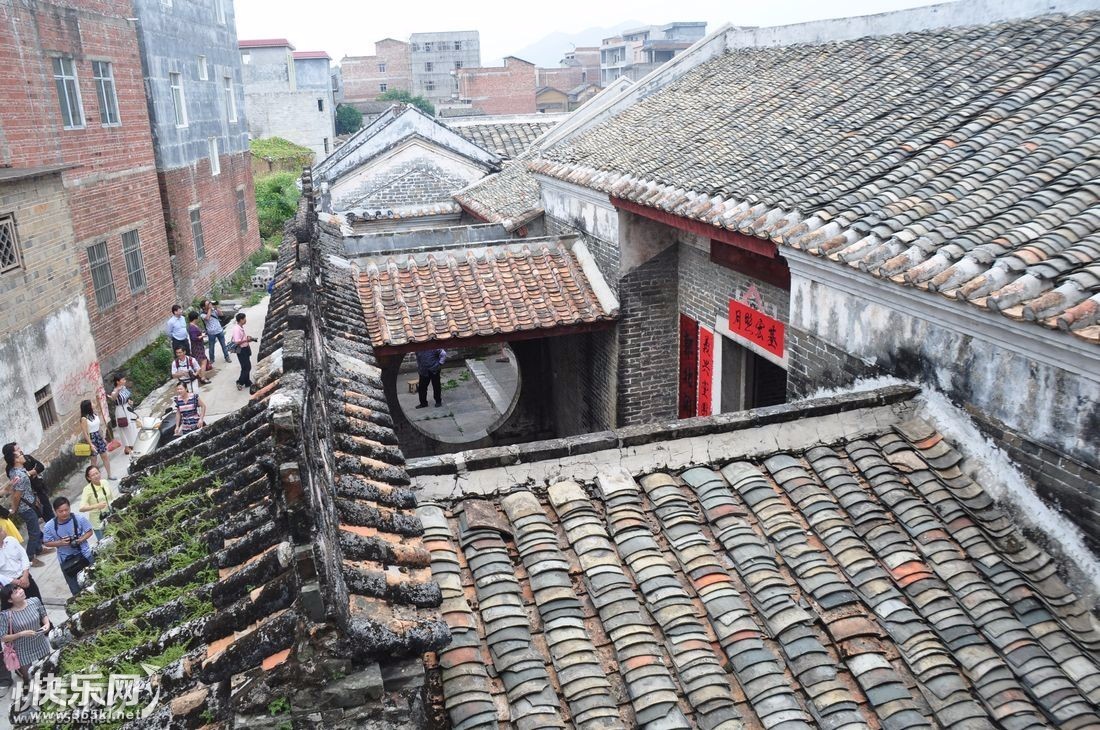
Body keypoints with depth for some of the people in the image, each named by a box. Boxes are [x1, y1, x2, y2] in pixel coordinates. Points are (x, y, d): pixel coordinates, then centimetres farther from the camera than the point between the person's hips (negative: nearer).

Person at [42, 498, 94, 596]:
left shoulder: (80, 519, -18)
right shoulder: (49, 526, -17)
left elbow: (89, 532, -5)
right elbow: (47, 543, -5)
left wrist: (81, 539, -24)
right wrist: (60, 543, -24)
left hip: (85, 555, 0)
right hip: (66, 561, 0)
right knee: (76, 591, 13)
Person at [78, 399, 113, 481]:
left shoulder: (95, 415, 2)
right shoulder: (84, 419, -18)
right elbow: (85, 433, -18)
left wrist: (103, 438, 17)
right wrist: (91, 444, -21)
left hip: (99, 438, 7)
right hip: (92, 439, -7)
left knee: (106, 456, 9)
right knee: (94, 459, 6)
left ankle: (109, 475, 19)